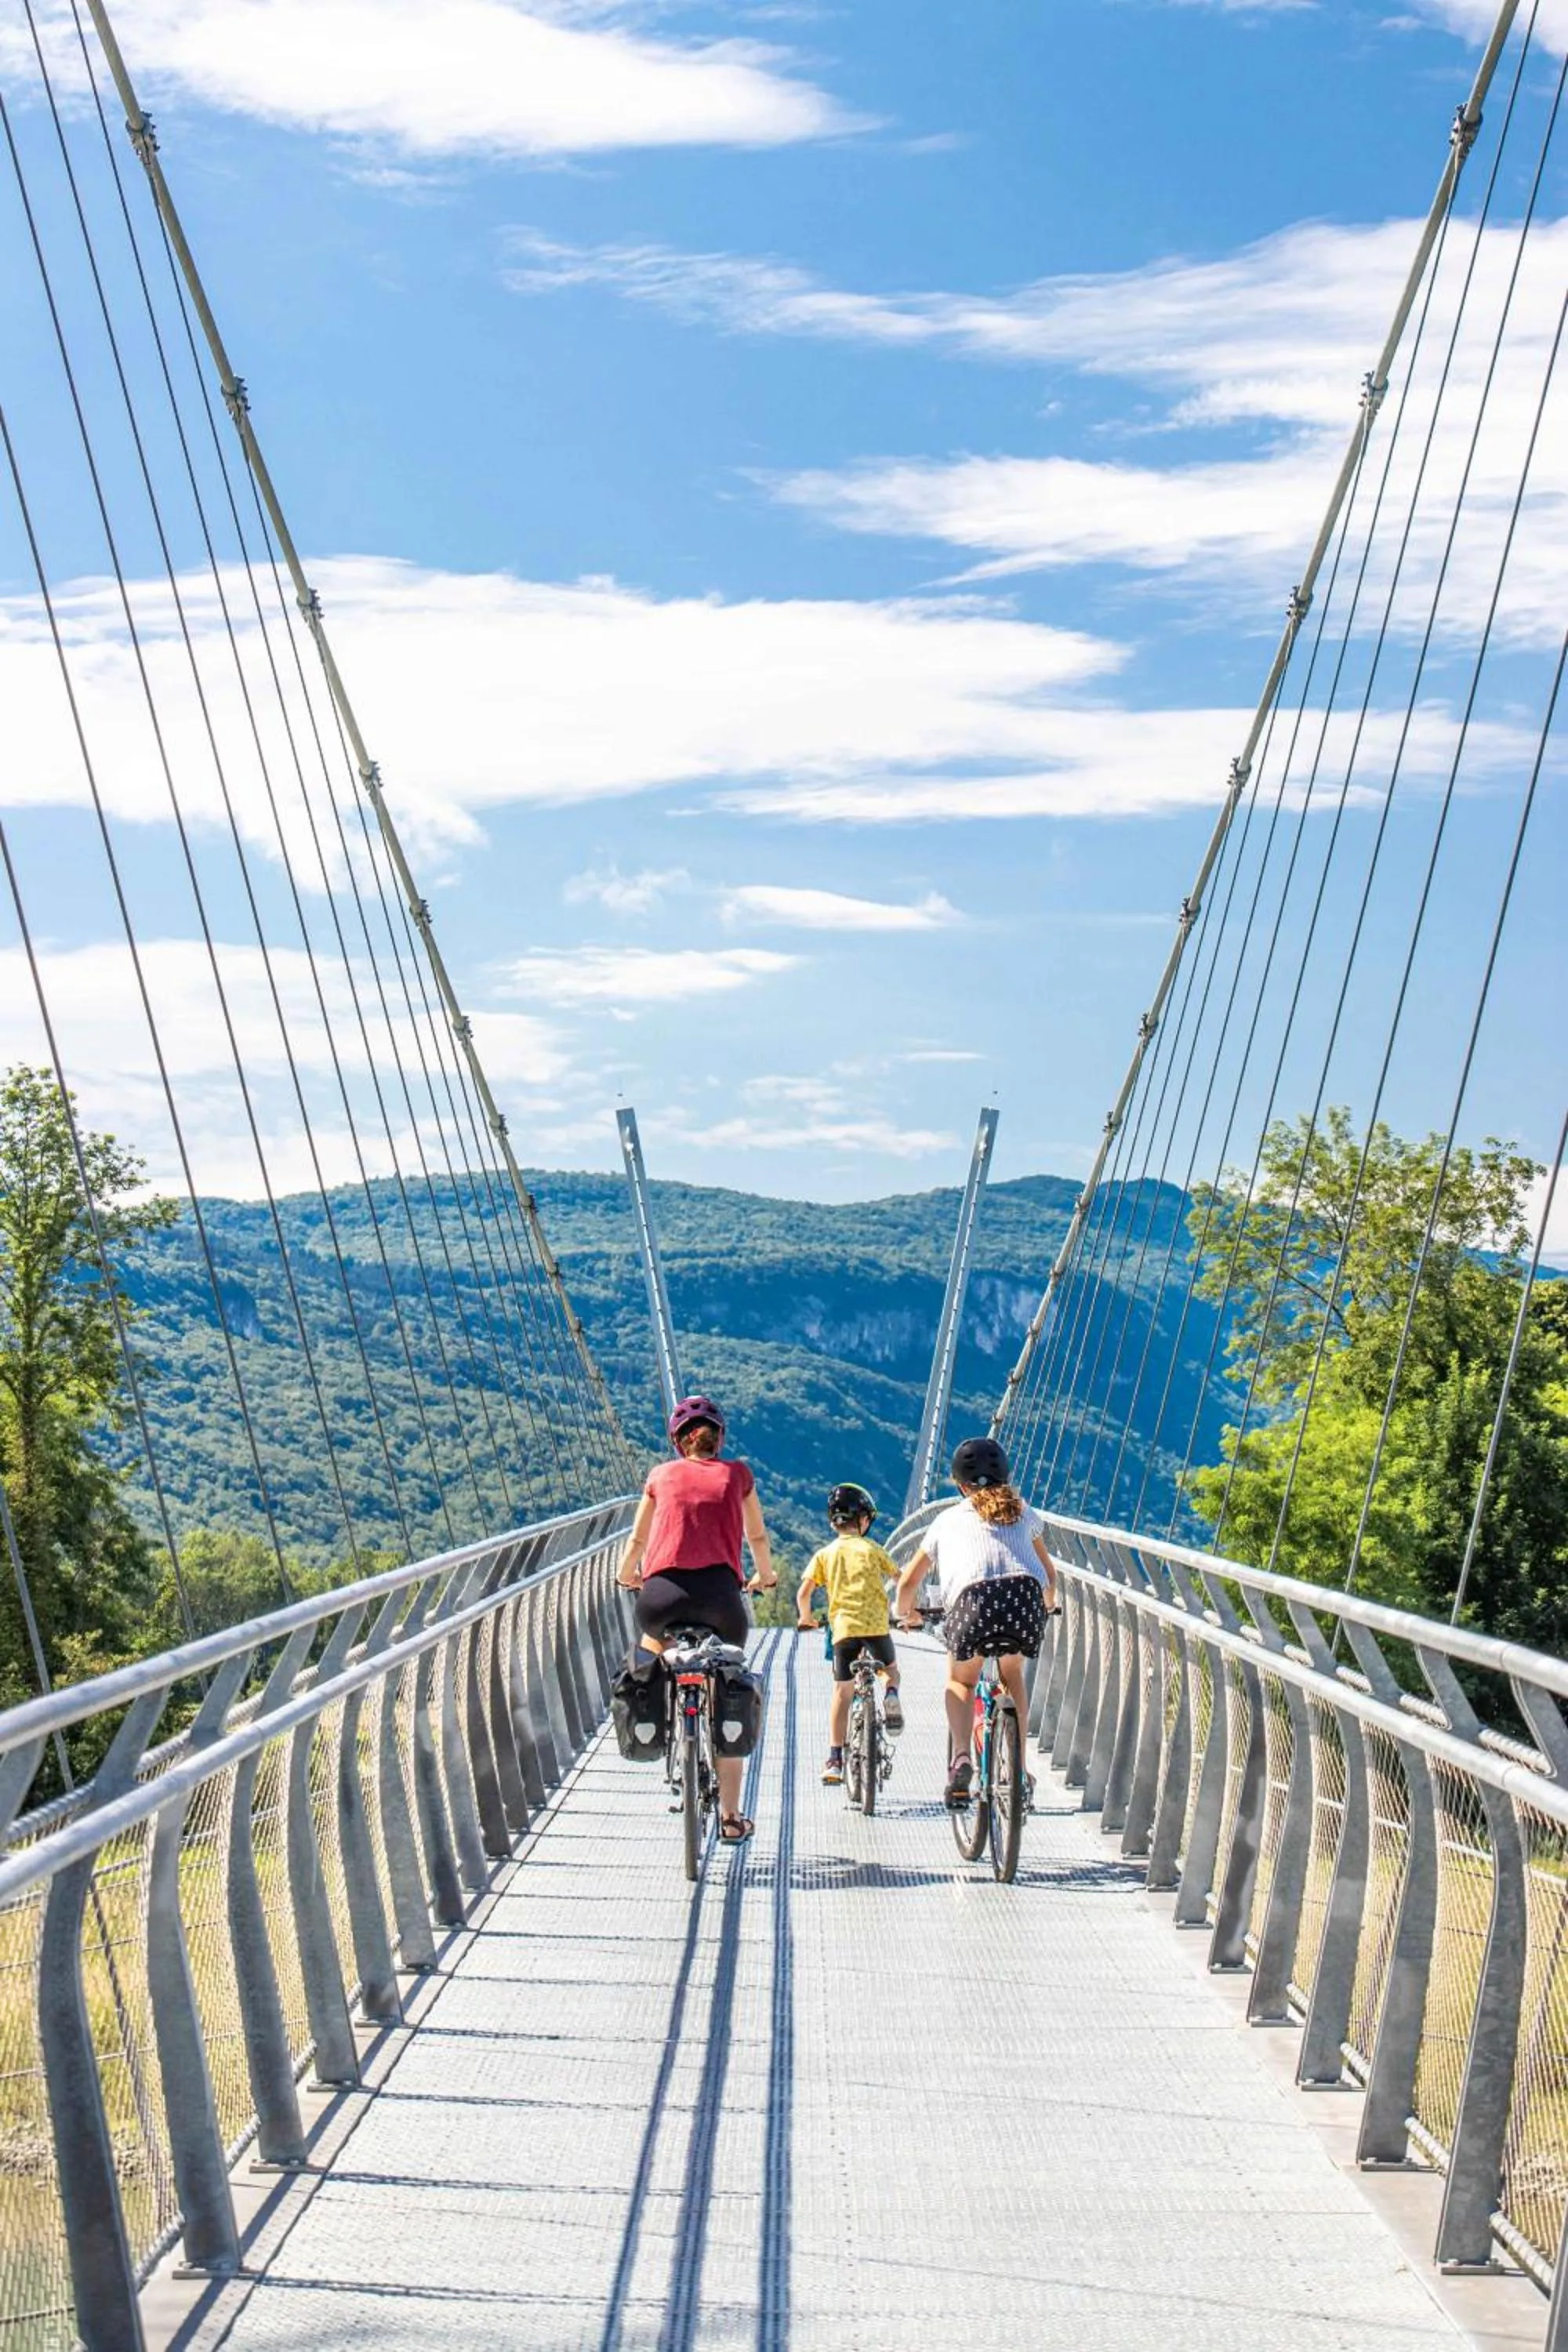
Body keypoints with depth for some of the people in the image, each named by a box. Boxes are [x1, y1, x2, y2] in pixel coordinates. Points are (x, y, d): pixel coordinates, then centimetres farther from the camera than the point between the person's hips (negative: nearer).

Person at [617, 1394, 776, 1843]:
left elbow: (637, 1540, 26)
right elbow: (757, 1537, 29)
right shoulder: (736, 1474, 17)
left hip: (663, 1592, 0)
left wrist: (626, 1574, 47)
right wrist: (765, 1577, 48)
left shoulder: (662, 1474, 17)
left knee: (652, 1644, 37)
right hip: (720, 1594, 0)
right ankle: (731, 1817, 13)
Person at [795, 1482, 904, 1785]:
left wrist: (806, 1618, 20)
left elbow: (804, 1593, 1)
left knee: (841, 1692, 5)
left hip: (843, 1627, 0)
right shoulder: (871, 1549, 9)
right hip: (877, 1624, 0)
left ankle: (834, 1759, -1)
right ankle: (892, 1695, -6)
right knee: (891, 1669, 27)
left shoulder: (824, 1555, 9)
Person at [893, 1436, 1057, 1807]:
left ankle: (961, 1758, -1)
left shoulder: (948, 1519, 28)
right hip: (1025, 1597, 2)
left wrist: (905, 1613, 50)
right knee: (1012, 1674, 31)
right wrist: (1046, 1606, 61)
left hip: (974, 1600, -2)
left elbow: (908, 1584, 29)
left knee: (960, 1682, 24)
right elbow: (1050, 1577, 41)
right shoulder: (1023, 1514, 32)